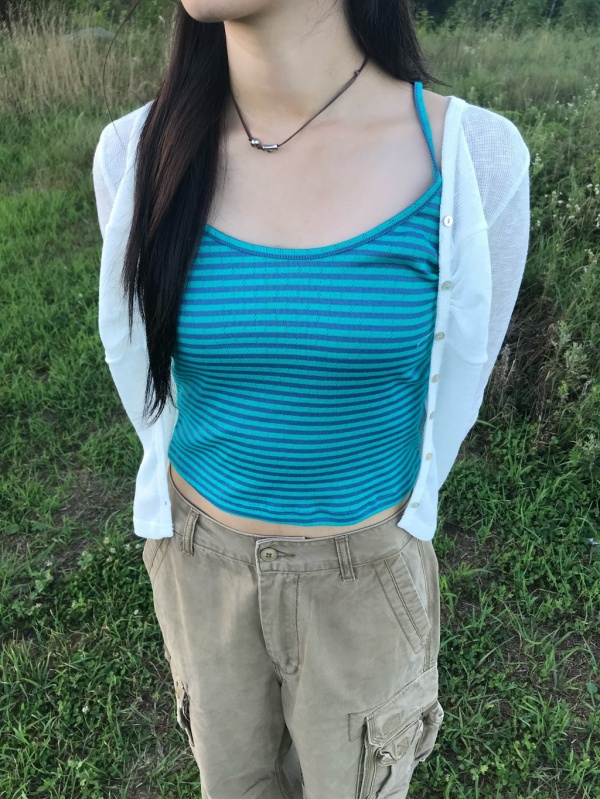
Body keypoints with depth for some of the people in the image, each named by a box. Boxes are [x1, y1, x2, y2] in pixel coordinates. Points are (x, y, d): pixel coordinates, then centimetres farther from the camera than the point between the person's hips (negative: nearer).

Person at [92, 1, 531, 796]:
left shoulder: (474, 158, -20)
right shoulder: (137, 154, -15)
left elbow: (454, 380, -5)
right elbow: (155, 375, 1)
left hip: (363, 575, -1)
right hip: (203, 560, 2)